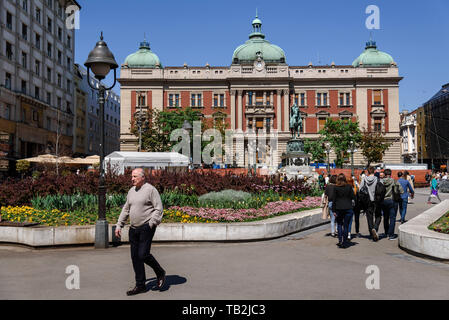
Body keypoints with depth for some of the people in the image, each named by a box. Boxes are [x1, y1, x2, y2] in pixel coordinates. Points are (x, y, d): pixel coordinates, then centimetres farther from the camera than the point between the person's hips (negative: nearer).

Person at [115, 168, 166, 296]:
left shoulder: (150, 189, -8)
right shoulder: (131, 191, 14)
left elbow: (159, 208, -11)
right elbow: (126, 209, 20)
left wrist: (151, 223, -18)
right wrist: (119, 225, 15)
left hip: (146, 227, -7)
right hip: (133, 228, 7)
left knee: (143, 255, -10)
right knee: (135, 257, 7)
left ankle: (160, 273, 16)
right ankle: (140, 285, 18)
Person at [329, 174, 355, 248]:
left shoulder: (335, 188, -3)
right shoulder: (349, 187, -1)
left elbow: (333, 199, -4)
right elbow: (353, 197, 1)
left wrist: (334, 210, 0)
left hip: (339, 209, 0)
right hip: (348, 208, 0)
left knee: (339, 224, 15)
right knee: (346, 225, 7)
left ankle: (340, 241, 6)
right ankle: (345, 242, 8)